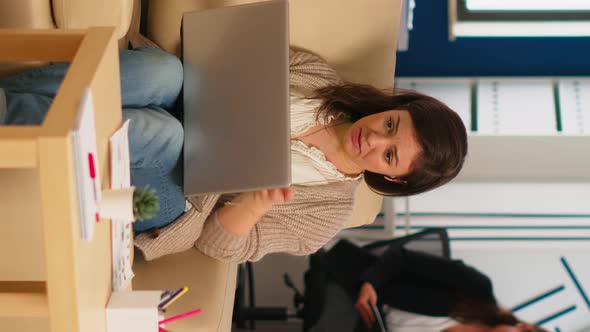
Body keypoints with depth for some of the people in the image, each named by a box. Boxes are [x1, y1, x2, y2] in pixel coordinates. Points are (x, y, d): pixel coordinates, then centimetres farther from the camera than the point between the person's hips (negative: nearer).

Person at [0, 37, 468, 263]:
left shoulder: (329, 210, -8)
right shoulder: (317, 73, 1)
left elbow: (221, 242, -11)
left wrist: (257, 202, -33)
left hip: (170, 195, -4)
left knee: (158, 133, -39)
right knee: (162, 69, -32)